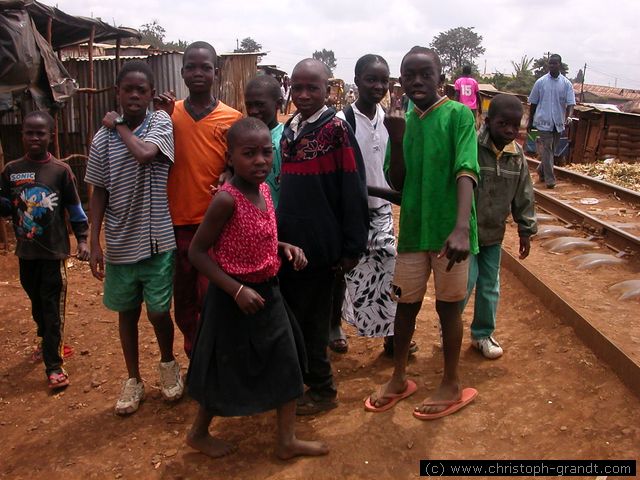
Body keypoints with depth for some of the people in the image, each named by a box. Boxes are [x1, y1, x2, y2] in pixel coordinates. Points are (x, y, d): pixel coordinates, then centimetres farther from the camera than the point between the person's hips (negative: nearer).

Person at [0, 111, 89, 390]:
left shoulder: (61, 170, -6)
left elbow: (75, 208, -1)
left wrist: (82, 240, -3)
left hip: (54, 250, -3)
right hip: (26, 251, 4)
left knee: (53, 306, -1)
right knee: (36, 300, 19)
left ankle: (54, 364, 4)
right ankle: (46, 339, 43)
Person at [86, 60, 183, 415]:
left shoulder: (161, 123, -6)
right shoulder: (103, 137, 0)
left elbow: (145, 154, -27)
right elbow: (99, 192, 4)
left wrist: (119, 127, -11)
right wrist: (94, 242, 1)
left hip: (157, 240, -2)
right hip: (120, 243, 3)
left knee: (158, 311, 4)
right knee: (127, 312, 14)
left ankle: (168, 362, 35)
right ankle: (133, 379, 32)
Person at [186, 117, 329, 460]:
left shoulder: (264, 189, 0)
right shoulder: (226, 199, -23)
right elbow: (197, 252, -19)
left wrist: (284, 247, -3)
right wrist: (237, 290, -24)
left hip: (268, 292, 8)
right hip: (234, 298, -7)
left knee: (287, 365, 13)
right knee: (227, 373, 10)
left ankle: (287, 441, 29)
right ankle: (198, 433, 37)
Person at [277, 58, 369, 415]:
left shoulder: (336, 129, -12)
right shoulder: (290, 129, 8)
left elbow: (353, 192, -14)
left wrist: (352, 247, -14)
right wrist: (280, 233, 14)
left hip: (318, 245, -7)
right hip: (288, 242, 7)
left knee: (311, 320, 5)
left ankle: (322, 389, 24)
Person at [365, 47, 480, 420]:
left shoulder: (458, 115, -9)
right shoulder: (403, 122, 7)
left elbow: (466, 171, -21)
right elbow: (397, 184, 4)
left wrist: (462, 228, -35)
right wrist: (397, 142, -12)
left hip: (449, 231, -5)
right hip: (413, 229, 5)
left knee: (448, 306, 8)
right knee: (406, 304, 14)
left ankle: (452, 386, 27)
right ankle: (399, 379, 33)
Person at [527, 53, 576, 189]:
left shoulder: (566, 84, 2)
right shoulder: (540, 82, 1)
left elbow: (570, 103, -4)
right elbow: (533, 103, 7)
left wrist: (568, 117, -24)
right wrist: (530, 122, 9)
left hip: (558, 123, 3)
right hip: (544, 121, -2)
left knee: (552, 150, 12)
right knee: (547, 150, -8)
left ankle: (541, 171, 32)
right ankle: (549, 179, -6)